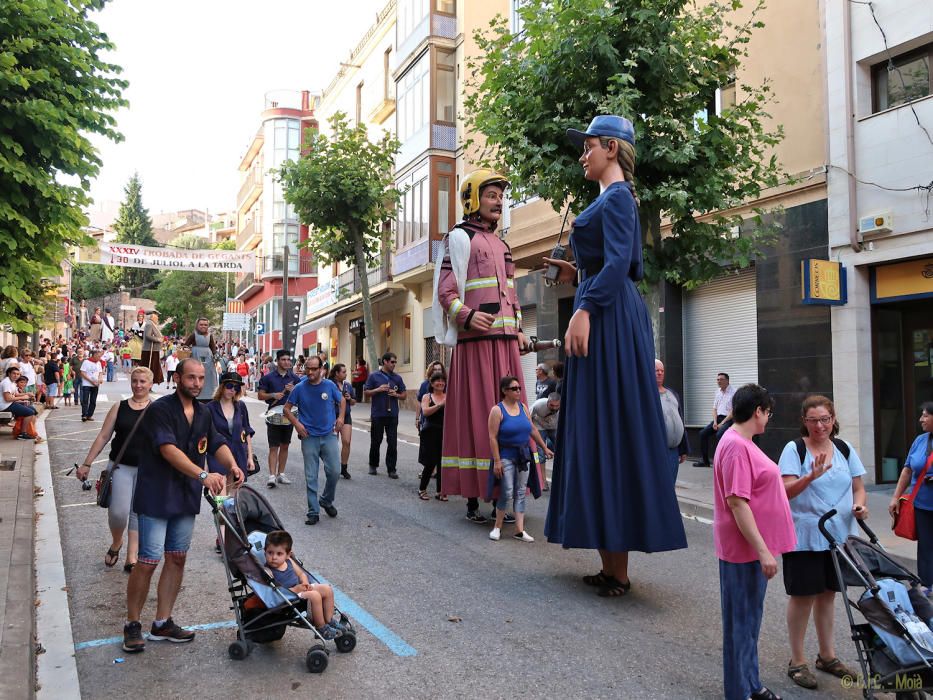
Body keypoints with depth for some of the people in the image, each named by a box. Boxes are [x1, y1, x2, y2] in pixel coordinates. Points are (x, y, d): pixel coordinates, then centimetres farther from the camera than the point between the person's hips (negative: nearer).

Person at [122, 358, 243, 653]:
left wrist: (232, 465, -13)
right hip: (156, 496, -7)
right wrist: (203, 475, -35)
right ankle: (132, 624, 13)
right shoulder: (160, 410, -14)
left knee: (177, 559, 11)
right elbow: (168, 450, -25)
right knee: (148, 562, -4)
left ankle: (162, 623, 23)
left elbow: (217, 444, 10)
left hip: (187, 497, 7)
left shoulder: (203, 413, 11)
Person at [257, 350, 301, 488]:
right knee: (274, 447, -5)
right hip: (274, 415, -3)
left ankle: (281, 474, 21)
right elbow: (260, 395, 0)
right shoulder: (268, 377, -1)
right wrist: (273, 395, -16)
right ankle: (272, 476, -7)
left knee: (285, 446, 12)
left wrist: (293, 390, -11)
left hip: (289, 415, 3)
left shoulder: (295, 378, 5)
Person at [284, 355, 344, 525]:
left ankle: (326, 501, 26)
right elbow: (287, 409, 4)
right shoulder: (300, 388, -5)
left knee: (334, 471, -1)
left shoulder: (330, 385, -2)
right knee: (311, 476, 3)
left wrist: (340, 417, 1)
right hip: (309, 437, -1)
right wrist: (297, 424, -8)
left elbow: (342, 400, 15)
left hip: (329, 435, 1)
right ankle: (313, 512, 12)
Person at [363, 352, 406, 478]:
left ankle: (391, 469, 5)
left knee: (392, 442, -2)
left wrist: (396, 394, -7)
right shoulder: (374, 376, 2)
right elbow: (366, 392, 2)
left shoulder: (397, 378, 9)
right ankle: (373, 465, 28)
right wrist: (378, 389, -13)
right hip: (377, 415, -2)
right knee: (376, 441, 10)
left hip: (392, 415, 2)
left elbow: (403, 395, 13)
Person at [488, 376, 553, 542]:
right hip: (506, 456, -6)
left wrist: (545, 448, 15)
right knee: (507, 493, -8)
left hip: (524, 456, 6)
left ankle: (519, 530, 9)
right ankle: (497, 527, 10)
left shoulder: (523, 407, 8)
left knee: (521, 493, 5)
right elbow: (493, 437, -13)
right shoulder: (497, 410, -9)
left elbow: (533, 430, 15)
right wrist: (496, 461, -18)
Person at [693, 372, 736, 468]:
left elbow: (733, 411, -12)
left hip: (728, 419, -7)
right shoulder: (717, 392, 15)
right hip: (718, 418, 7)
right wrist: (715, 422, 0)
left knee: (719, 434, -31)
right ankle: (704, 460, -2)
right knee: (703, 433, -7)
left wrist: (722, 423, -16)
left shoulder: (733, 393, -6)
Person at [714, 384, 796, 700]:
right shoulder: (736, 446, -21)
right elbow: (736, 502, -26)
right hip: (745, 549, -10)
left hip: (754, 546, 10)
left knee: (750, 617, 20)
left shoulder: (742, 443, 11)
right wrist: (762, 550, -25)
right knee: (741, 620, 3)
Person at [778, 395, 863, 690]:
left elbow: (858, 486, 11)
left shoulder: (844, 448, 5)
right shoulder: (794, 449, -10)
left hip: (838, 535, 5)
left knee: (827, 594, 16)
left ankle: (827, 656, 32)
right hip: (804, 537, -5)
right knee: (803, 596, 3)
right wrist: (811, 476, -32)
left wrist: (860, 504, -9)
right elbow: (785, 491, -17)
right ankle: (797, 661, 16)